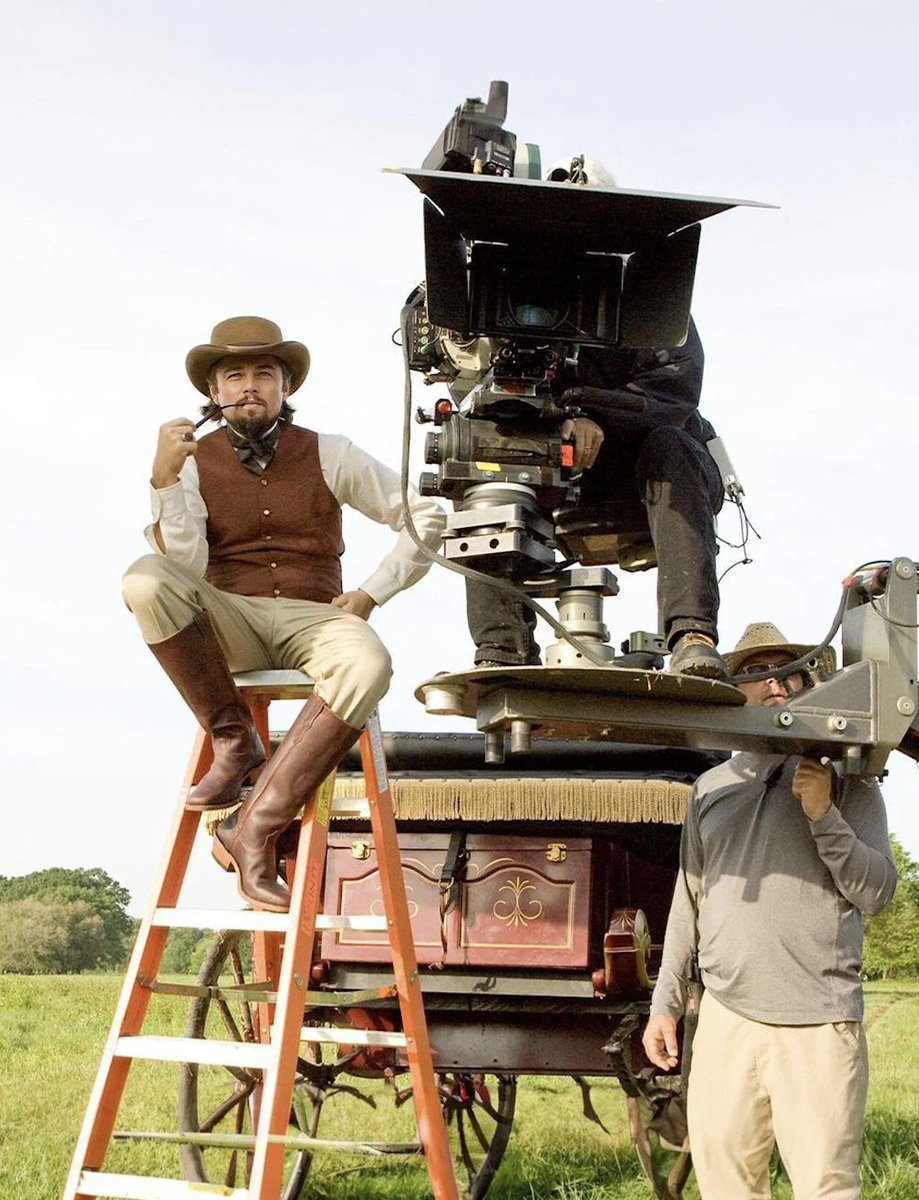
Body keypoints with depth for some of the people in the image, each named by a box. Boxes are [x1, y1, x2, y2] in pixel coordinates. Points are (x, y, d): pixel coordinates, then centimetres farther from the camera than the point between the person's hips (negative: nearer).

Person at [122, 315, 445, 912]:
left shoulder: (327, 455, 6)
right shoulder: (195, 461, 5)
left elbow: (427, 518, 9)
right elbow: (186, 565, -10)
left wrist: (371, 594, 0)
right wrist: (164, 478, -20)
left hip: (312, 618, 0)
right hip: (228, 622, 1)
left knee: (369, 664, -36)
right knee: (146, 579, -31)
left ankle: (257, 826, -33)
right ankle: (235, 740, -19)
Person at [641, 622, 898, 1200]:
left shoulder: (846, 780, 6)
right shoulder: (712, 787, 16)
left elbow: (877, 891, -2)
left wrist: (823, 816, -13)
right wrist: (666, 1001, 15)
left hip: (818, 1026, -3)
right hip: (725, 1021, 3)